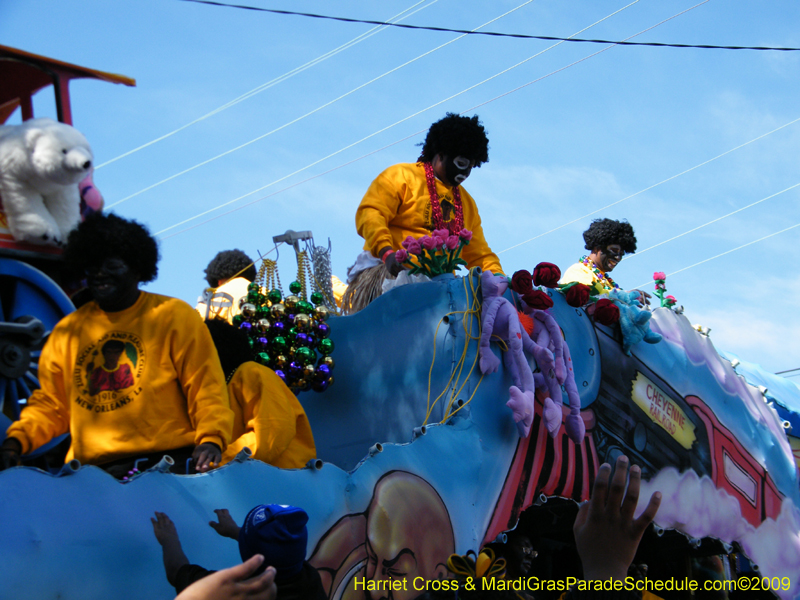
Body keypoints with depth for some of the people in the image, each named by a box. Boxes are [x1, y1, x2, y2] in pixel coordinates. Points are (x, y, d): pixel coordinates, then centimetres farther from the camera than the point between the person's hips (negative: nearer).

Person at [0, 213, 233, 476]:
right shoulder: (67, 330, 17)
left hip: (169, 461, -4)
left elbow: (206, 388, 0)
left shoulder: (175, 317, 6)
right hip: (92, 471, 4)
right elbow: (51, 403, 21)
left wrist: (211, 440, -16)